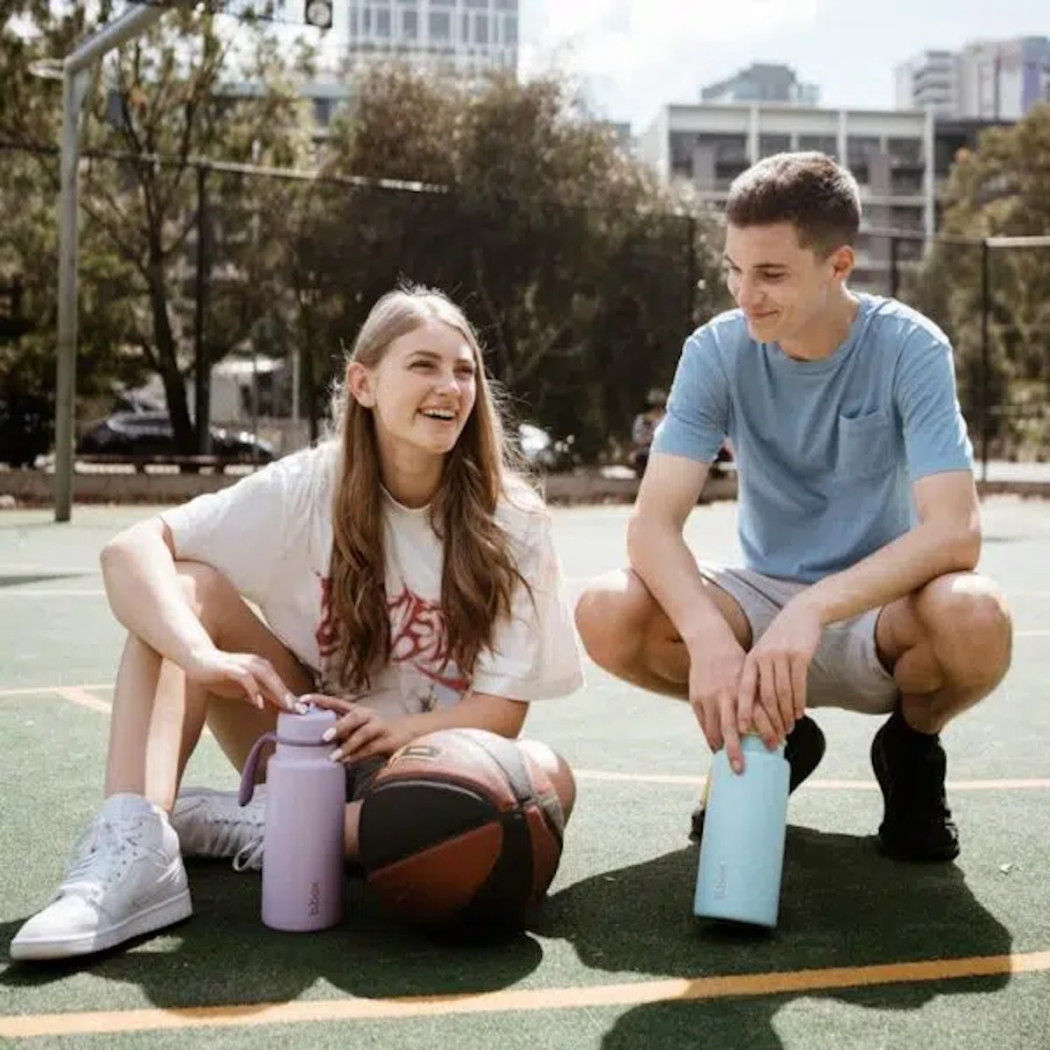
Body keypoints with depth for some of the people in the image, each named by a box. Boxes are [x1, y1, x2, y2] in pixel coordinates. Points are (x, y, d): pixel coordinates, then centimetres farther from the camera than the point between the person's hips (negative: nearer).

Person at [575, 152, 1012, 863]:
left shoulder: (910, 348, -17)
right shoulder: (717, 351, -12)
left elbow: (955, 531, -28)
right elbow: (653, 523, -20)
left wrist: (814, 609, -43)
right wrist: (709, 637, -40)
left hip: (876, 607, -2)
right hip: (762, 599, 2)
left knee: (974, 619, -37)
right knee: (606, 614, -25)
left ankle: (913, 745, 2)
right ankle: (777, 739, 4)